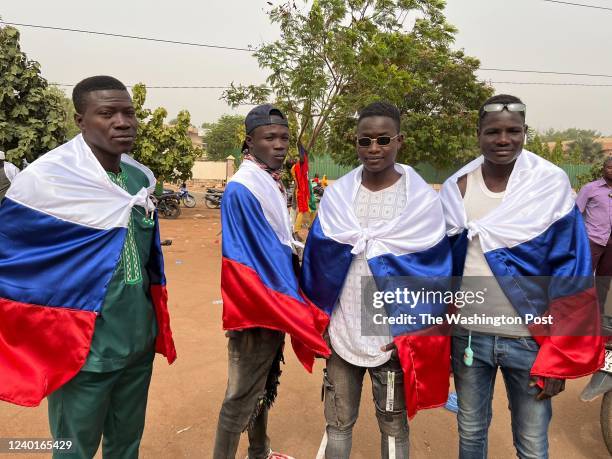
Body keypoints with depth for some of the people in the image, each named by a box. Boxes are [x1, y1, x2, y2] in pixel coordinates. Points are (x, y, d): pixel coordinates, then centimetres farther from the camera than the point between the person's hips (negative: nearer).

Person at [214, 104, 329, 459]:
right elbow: (261, 257, -22)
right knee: (243, 395, 4)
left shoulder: (275, 184, 9)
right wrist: (303, 314, -17)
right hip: (257, 308, -9)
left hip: (276, 305, 9)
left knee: (264, 386, 23)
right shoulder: (242, 189, -20)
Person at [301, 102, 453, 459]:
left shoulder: (422, 199, -6)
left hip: (394, 335, -2)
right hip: (340, 331, 3)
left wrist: (414, 334, -7)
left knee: (393, 425, 16)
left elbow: (433, 274, -4)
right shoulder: (337, 195, 1)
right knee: (338, 423, 18)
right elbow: (317, 259, 4)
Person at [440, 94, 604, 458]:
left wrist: (558, 358, -9)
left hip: (530, 339, -1)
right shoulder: (455, 190, -2)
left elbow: (572, 274, -8)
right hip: (468, 334, 2)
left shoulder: (552, 186, -8)